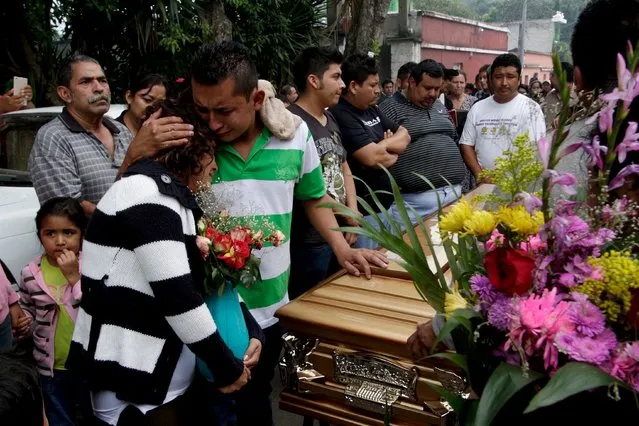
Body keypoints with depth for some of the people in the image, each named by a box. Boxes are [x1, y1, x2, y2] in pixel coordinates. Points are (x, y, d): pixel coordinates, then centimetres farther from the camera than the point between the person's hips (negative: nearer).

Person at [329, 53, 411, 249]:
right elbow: (372, 158, -26)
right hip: (364, 211, -9)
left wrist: (384, 145, -10)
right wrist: (393, 154, -4)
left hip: (385, 203, 9)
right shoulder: (341, 116, -19)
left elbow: (404, 135, 12)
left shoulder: (373, 110, 11)